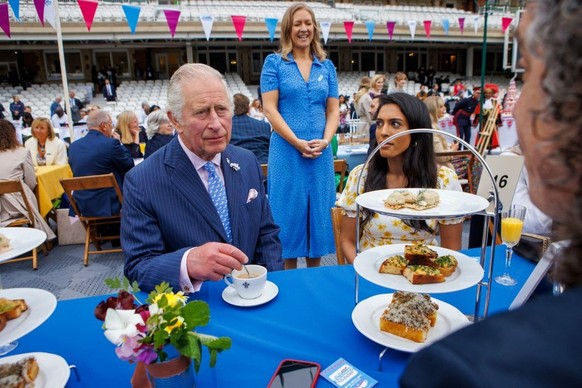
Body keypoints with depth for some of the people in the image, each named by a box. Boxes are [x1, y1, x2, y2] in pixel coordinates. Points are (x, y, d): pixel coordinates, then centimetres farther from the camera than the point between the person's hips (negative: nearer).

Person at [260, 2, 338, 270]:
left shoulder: (326, 66, 12)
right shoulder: (274, 62, 2)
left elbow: (333, 110, 10)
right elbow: (270, 109, -6)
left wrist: (325, 140, -8)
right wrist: (299, 143, -14)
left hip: (321, 153, 4)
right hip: (287, 151, -3)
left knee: (318, 209, 9)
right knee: (290, 211, 2)